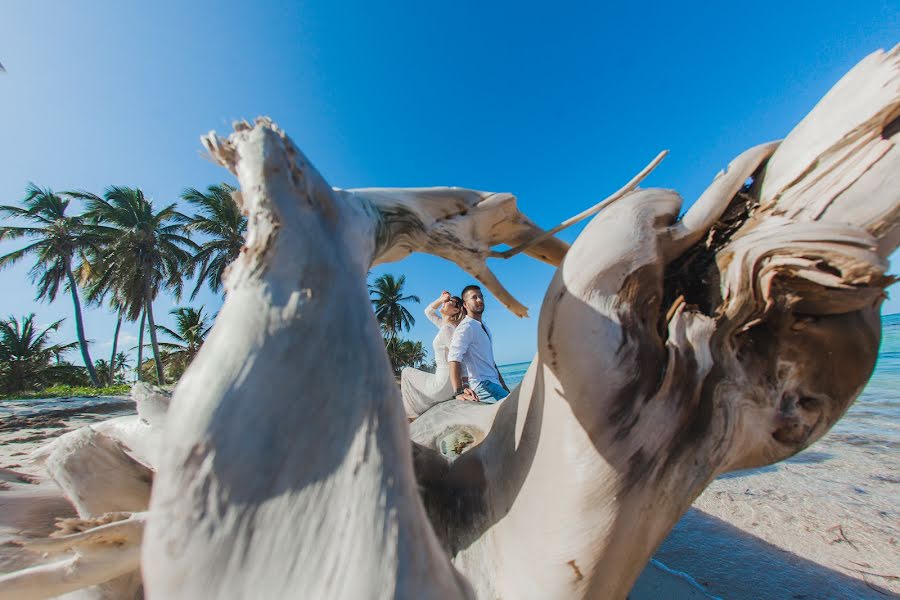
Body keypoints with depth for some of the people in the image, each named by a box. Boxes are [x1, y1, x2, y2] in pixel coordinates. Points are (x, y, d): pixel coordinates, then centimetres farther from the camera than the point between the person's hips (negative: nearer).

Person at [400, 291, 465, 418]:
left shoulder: (446, 329, -19)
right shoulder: (445, 325, 9)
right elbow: (428, 312, 21)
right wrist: (440, 299, 5)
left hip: (443, 386, -9)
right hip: (447, 382, 9)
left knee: (406, 372, 12)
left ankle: (411, 413, 22)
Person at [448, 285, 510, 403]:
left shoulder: (484, 327, 20)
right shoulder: (466, 327, -10)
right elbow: (454, 358, -24)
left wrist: (504, 386, 21)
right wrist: (459, 392, -33)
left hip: (494, 384, 9)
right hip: (482, 385, -9)